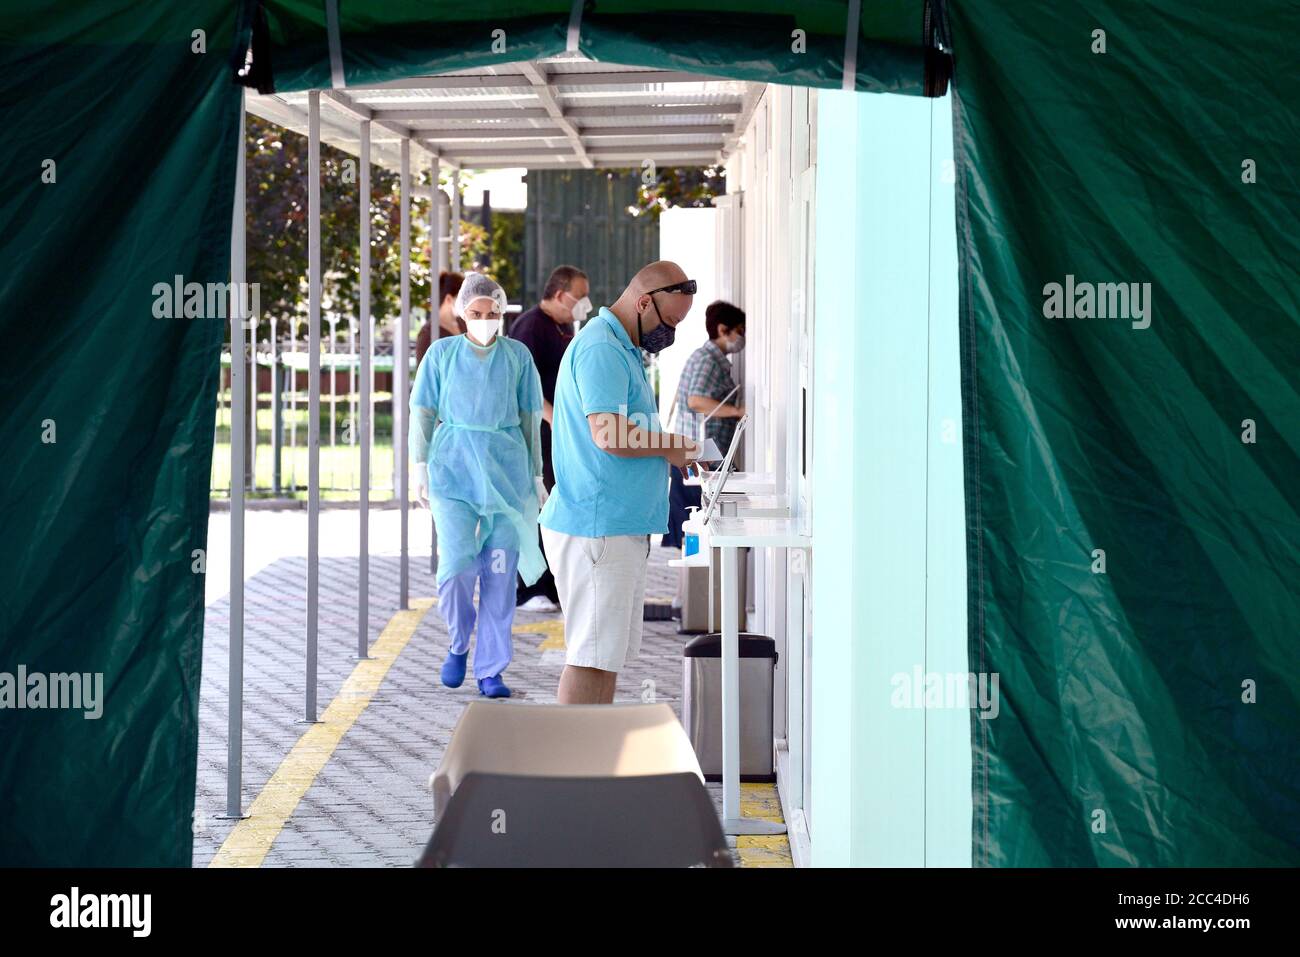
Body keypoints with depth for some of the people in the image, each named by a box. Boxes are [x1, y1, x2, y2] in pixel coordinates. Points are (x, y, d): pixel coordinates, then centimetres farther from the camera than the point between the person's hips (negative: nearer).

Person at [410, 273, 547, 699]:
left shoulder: (518, 356, 7)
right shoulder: (442, 353, 5)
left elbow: (530, 419, 11)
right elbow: (422, 413, 7)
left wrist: (536, 476, 11)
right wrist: (420, 467, -1)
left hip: (507, 468, 1)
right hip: (454, 465, -1)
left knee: (500, 573, 0)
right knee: (456, 564, -14)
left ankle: (491, 670, 9)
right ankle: (458, 643, 14)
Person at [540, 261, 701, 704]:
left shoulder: (621, 348, 20)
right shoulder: (601, 349, -15)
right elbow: (608, 434, -25)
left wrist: (672, 449, 10)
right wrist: (669, 447, -10)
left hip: (619, 529, 11)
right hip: (596, 530, -11)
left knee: (609, 650, 14)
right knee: (592, 653, -9)